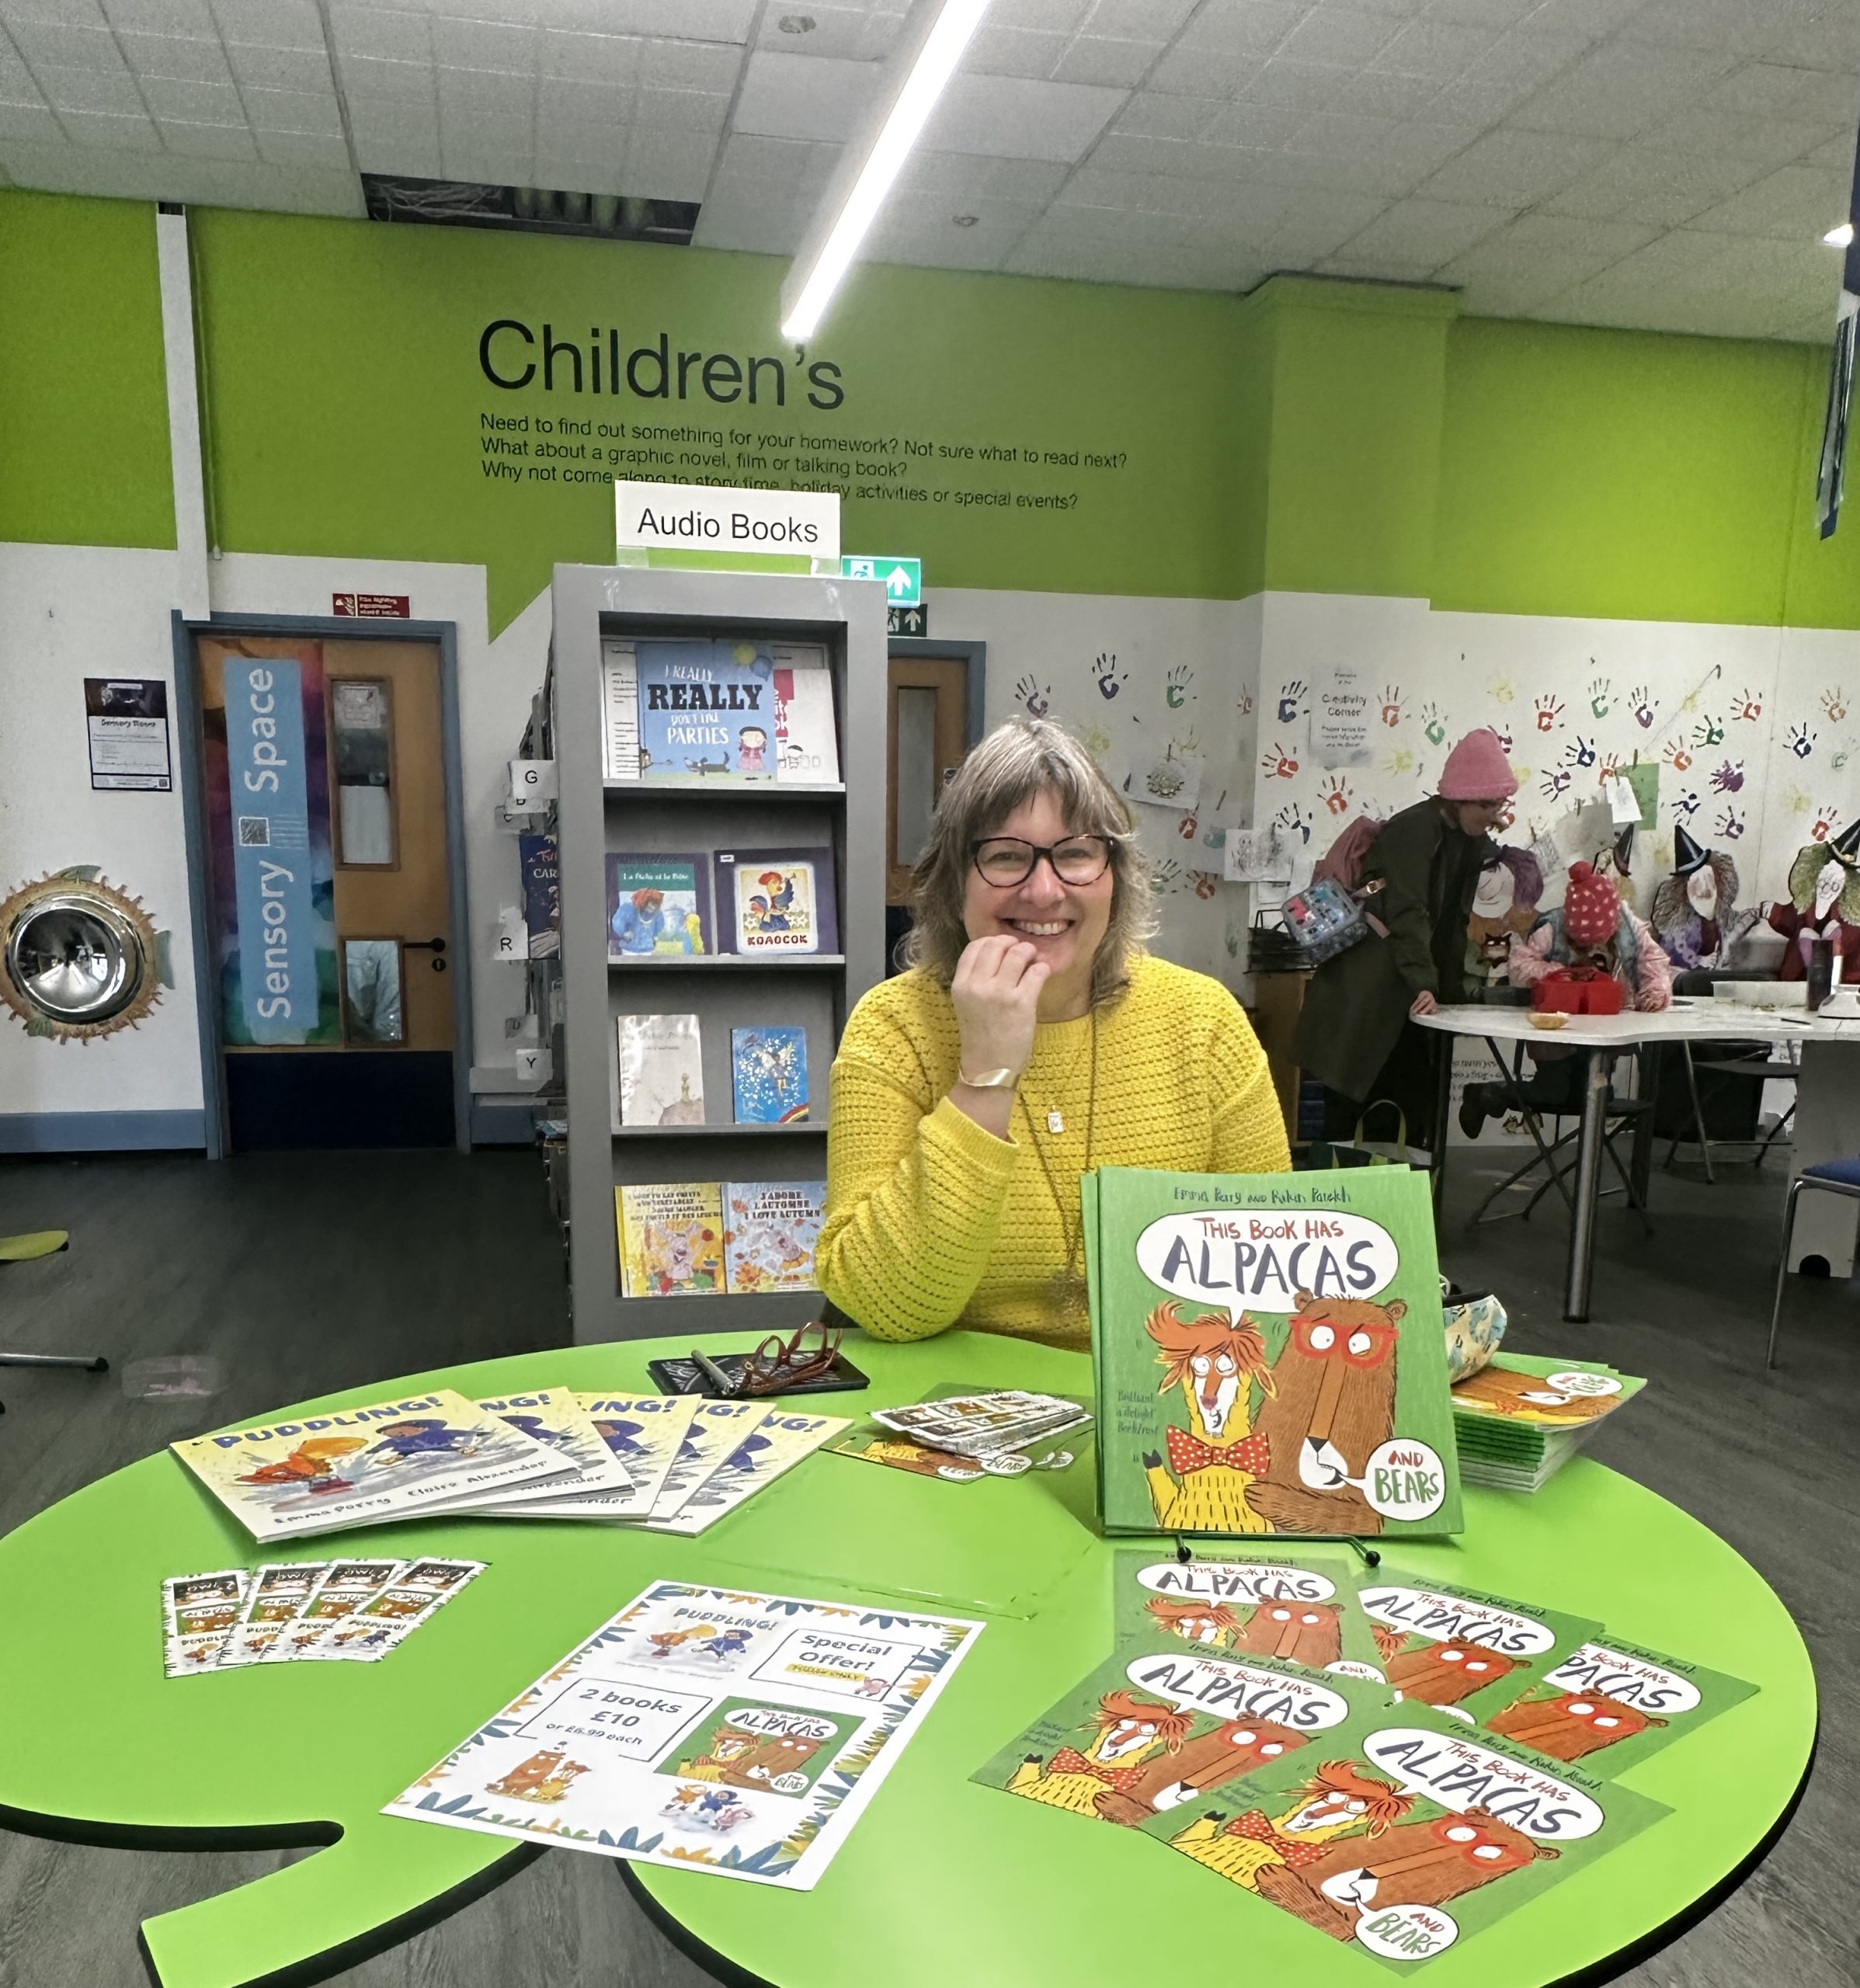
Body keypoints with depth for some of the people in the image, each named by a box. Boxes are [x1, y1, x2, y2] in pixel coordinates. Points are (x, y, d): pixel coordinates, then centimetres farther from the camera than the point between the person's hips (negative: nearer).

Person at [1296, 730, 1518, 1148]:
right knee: (1347, 1114, -3)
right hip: (1362, 999, -8)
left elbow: (1454, 924, 12)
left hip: (1409, 999, 8)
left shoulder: (1474, 843, 10)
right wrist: (1424, 984, -35)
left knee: (1419, 1113, 7)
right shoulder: (1413, 830, -15)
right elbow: (1408, 913, -26)